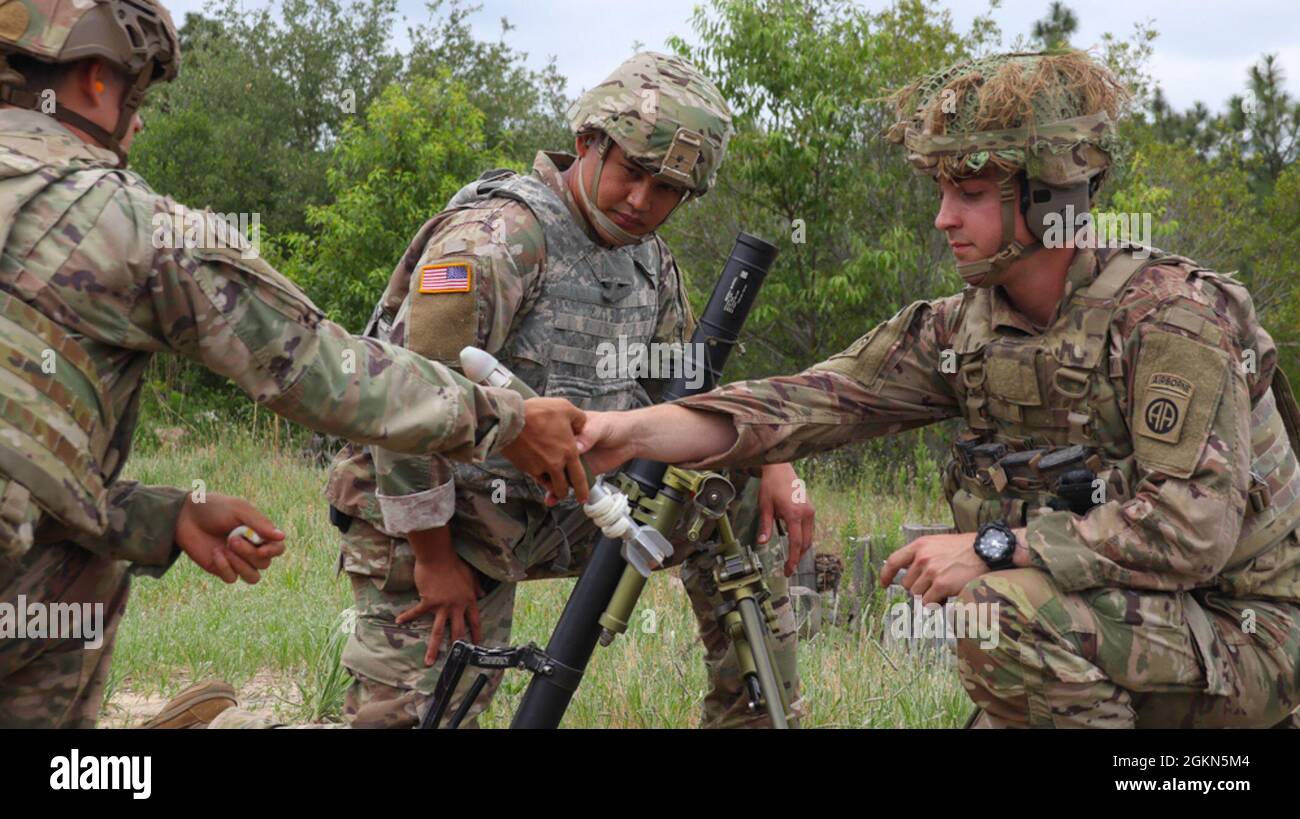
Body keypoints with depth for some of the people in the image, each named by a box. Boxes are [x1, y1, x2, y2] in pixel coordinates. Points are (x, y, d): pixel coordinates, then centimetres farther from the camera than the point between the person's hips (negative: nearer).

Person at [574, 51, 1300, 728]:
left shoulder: (1170, 315, -20)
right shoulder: (965, 330, 2)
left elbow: (1192, 526, -28)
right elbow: (822, 399, -8)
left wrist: (993, 550, -27)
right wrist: (638, 431, -21)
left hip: (1241, 635, -7)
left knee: (1003, 611, -29)